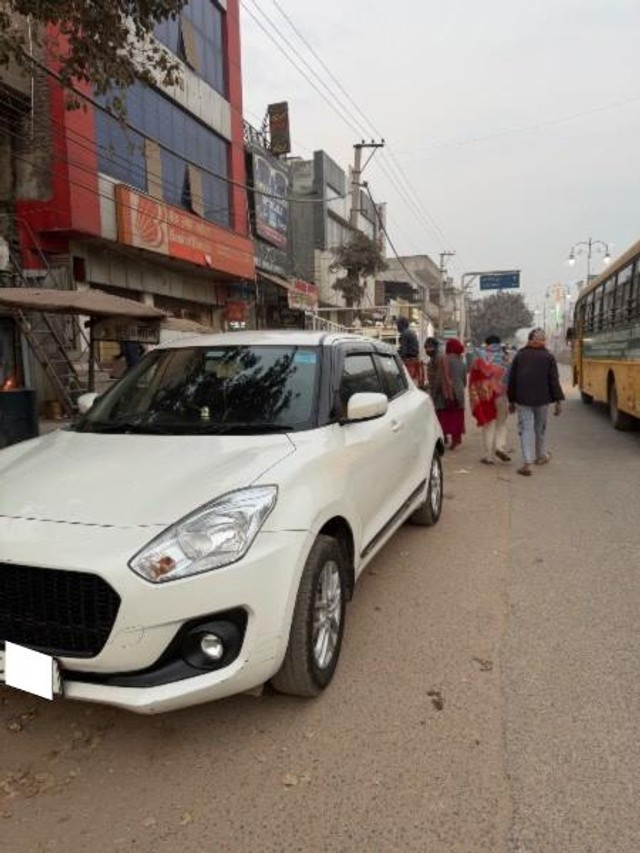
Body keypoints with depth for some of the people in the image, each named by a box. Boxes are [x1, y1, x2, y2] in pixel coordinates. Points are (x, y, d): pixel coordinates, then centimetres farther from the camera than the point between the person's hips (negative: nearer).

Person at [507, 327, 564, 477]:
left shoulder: (519, 355, 4)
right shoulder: (548, 357, 0)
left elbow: (512, 379, 5)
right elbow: (554, 380, -4)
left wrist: (511, 400, 12)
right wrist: (558, 401, -1)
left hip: (522, 399, 0)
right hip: (542, 399, 0)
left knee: (526, 429, -3)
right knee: (540, 428, 17)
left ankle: (528, 462, -13)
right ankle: (540, 456, 35)